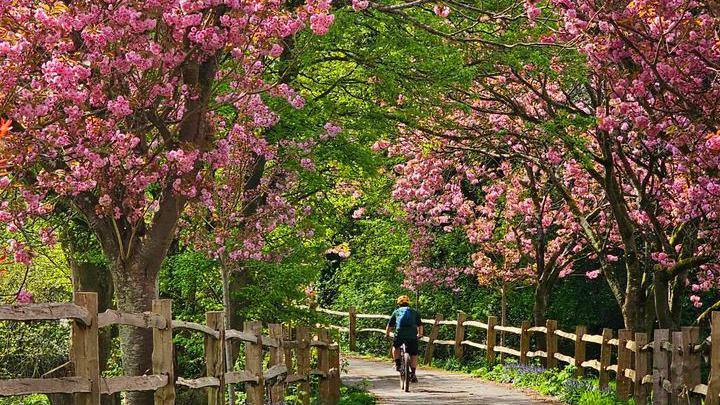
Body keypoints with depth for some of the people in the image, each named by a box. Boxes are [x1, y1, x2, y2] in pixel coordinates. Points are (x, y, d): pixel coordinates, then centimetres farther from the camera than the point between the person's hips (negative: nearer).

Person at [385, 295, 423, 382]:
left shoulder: (396, 312, 21)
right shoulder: (414, 312, 23)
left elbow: (389, 326, 22)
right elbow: (420, 325, 27)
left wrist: (387, 334, 40)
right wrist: (420, 335, 44)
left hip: (400, 333, 0)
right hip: (412, 335, 0)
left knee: (395, 347, 28)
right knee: (413, 355, 11)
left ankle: (397, 364, 14)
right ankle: (413, 374, 4)